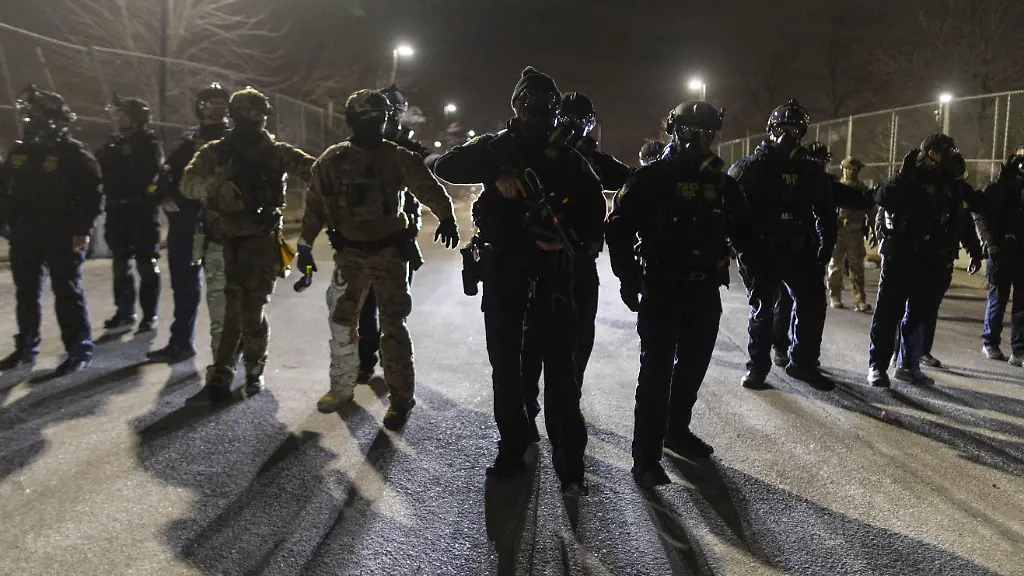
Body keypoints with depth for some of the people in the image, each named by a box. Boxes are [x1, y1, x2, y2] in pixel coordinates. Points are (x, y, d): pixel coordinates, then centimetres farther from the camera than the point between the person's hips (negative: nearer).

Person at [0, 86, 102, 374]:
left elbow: (93, 192, -11)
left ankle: (79, 349, 4)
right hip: (24, 234, 6)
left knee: (67, 292, -3)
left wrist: (82, 229, -16)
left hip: (62, 235, -6)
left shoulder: (73, 152, -7)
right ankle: (25, 348, 24)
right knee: (26, 293, 12)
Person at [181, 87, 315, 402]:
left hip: (261, 242, -1)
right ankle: (220, 376, 6)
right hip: (224, 241, 1)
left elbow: (312, 169, -8)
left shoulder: (275, 152, 4)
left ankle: (254, 371, 20)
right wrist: (213, 185, -24)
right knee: (227, 311, 2)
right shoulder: (214, 152, 7)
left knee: (252, 312, 2)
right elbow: (188, 183, -4)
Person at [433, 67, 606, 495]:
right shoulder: (496, 147, 8)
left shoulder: (567, 158, 9)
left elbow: (594, 208, 6)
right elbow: (445, 167, -7)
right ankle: (512, 446, 22)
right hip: (502, 267, 1)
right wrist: (497, 175, -22)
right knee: (505, 360, 8)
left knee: (560, 362, -4)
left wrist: (575, 241, -14)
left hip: (552, 267, -1)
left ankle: (569, 459, 0)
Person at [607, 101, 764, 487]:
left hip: (705, 289, 5)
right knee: (657, 370, -6)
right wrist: (628, 278, -14)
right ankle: (646, 457, -1)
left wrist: (756, 273, 6)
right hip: (661, 288, -5)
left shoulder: (721, 182, 8)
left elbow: (742, 231, 16)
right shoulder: (651, 178, -6)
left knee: (694, 365, 15)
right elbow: (620, 226, -8)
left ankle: (677, 430, 34)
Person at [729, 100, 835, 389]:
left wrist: (825, 250, 6)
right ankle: (757, 366, 18)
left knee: (813, 304, 1)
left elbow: (826, 213, 11)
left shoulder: (811, 171, 6)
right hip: (760, 250, -3)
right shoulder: (749, 168, -4)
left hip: (799, 250, 3)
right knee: (761, 309, 5)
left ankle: (803, 362, 17)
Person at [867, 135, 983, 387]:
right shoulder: (908, 181, -6)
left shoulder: (954, 187, 9)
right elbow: (882, 198, -24)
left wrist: (975, 251, 16)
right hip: (900, 258, -5)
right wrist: (905, 174, -27)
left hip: (934, 262, 5)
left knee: (921, 314, 10)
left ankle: (909, 364, 21)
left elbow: (964, 221, 18)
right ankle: (877, 366, 1)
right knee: (888, 312, -3)